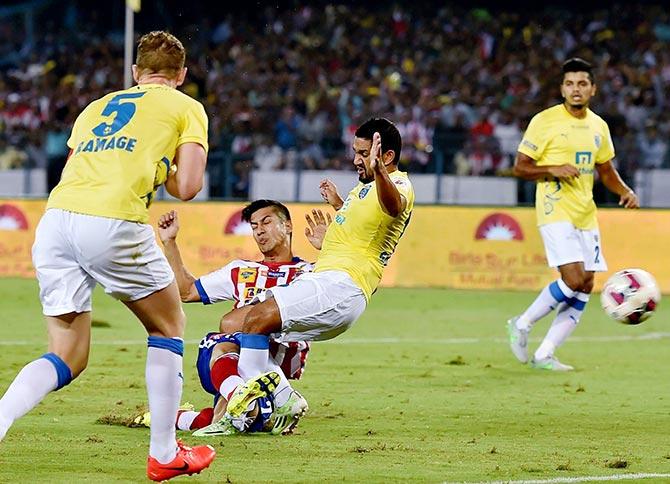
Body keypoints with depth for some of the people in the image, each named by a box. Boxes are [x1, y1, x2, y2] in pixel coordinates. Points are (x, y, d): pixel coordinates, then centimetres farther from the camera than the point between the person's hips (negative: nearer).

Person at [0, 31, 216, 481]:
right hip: (114, 223, -5)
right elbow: (187, 187, 6)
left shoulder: (95, 107, 31)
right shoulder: (186, 107, 16)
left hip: (56, 218, 5)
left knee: (67, 358, 12)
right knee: (169, 327, 20)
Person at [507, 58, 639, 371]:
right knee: (574, 280, -19)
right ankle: (522, 325, 1)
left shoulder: (598, 126, 11)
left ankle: (544, 355, 7)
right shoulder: (545, 121, -7)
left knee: (585, 287, 1)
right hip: (556, 212, -7)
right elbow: (520, 167, -6)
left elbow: (605, 170, 23)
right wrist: (553, 170, -21)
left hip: (586, 216, 7)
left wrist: (625, 191, 4)